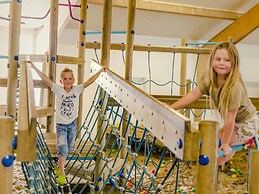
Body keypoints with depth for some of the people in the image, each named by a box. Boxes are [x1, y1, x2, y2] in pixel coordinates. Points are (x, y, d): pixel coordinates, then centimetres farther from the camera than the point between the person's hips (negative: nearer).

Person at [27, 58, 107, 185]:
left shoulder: (77, 90, -5)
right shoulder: (58, 90, -10)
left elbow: (90, 81, -7)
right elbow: (44, 78, -16)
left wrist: (100, 71, -10)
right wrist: (33, 66, -21)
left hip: (72, 124, 3)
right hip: (61, 124, -3)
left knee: (68, 149, 14)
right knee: (62, 148, -12)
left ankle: (59, 166, 37)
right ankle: (61, 173, 0)